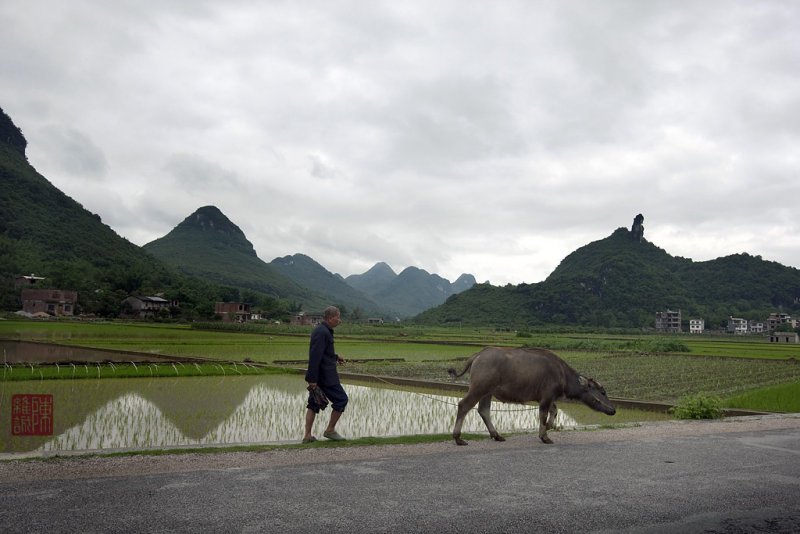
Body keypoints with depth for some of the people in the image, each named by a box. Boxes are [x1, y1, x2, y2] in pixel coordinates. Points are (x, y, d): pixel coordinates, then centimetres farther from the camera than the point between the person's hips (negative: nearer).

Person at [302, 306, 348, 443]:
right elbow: (315, 356, -24)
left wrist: (335, 357, 23)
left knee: (314, 404, 10)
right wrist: (313, 379, -25)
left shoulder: (320, 329, 13)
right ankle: (330, 430, 10)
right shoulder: (322, 332, -19)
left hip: (317, 375, 10)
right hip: (325, 376, -10)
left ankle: (307, 435, 11)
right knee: (341, 399, 2)